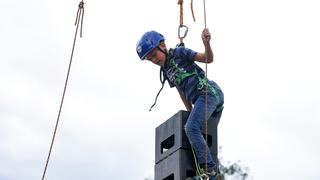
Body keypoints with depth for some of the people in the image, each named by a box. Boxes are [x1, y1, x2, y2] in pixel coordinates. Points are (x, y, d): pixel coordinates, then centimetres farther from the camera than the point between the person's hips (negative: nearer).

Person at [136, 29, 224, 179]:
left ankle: (208, 168, -23)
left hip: (209, 92, -9)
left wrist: (206, 42, -24)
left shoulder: (179, 52, -1)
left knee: (191, 128, -22)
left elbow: (208, 59, -7)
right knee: (206, 137, 11)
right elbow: (182, 93, 23)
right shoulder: (166, 71, 20)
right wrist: (191, 113, 19)